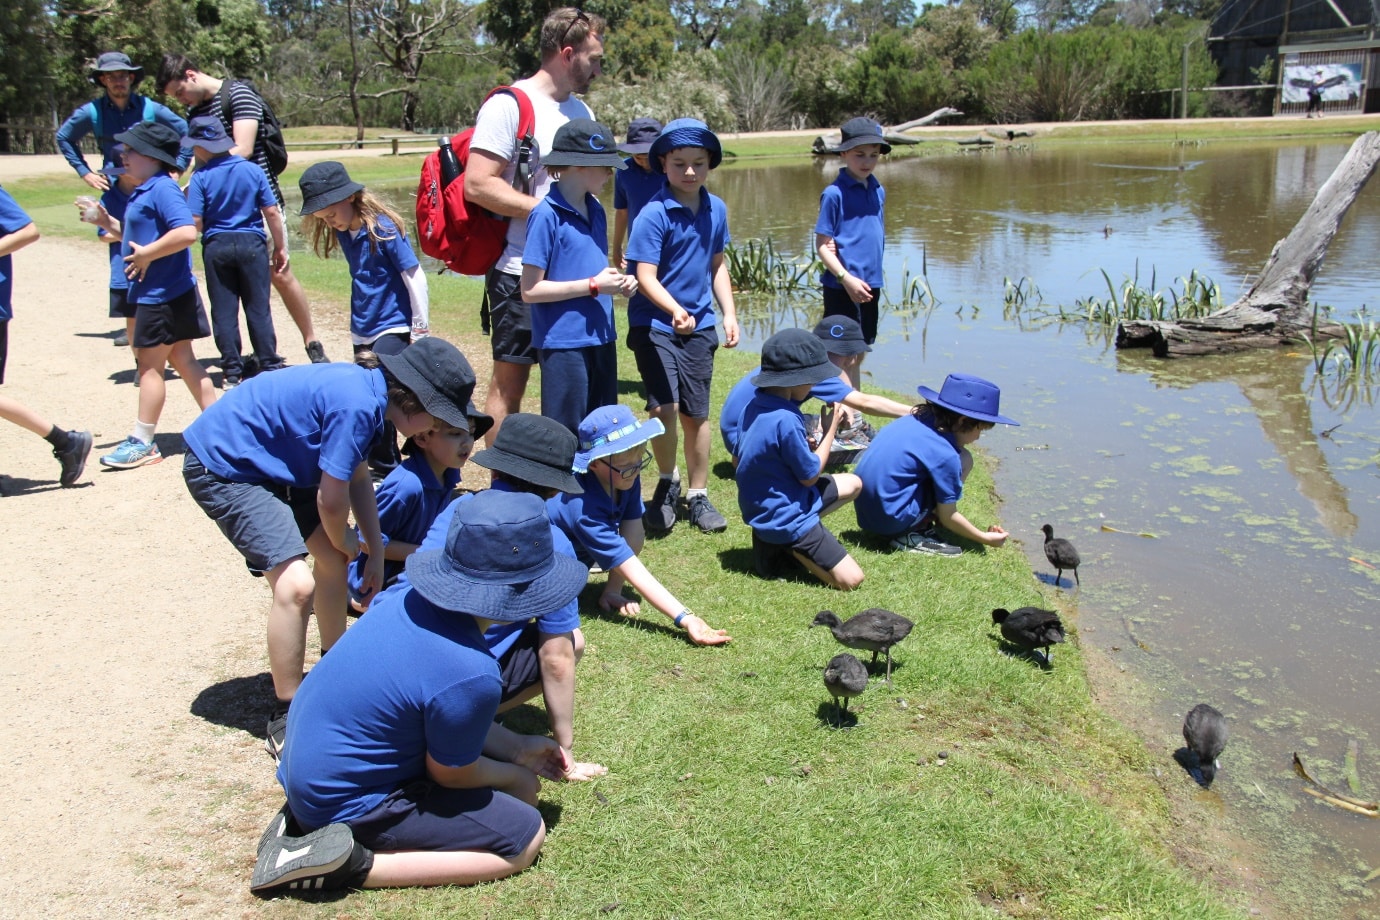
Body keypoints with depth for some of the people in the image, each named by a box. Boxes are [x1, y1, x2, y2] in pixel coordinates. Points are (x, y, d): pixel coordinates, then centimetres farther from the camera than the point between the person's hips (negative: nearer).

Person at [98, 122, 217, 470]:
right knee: (182, 359, 13)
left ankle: (142, 442, 8)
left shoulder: (163, 189, -17)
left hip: (163, 295, -10)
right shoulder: (144, 192, 15)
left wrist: (146, 255, -23)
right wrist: (107, 222, 14)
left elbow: (186, 233, -30)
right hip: (167, 293, 10)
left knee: (150, 365, -1)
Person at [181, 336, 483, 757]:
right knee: (295, 584, -18)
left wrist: (376, 552, 16)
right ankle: (285, 718, -3)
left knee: (332, 558, 13)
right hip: (221, 466, -10)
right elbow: (331, 500, -21)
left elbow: (358, 477, 13)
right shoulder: (356, 405, -29)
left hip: (268, 460, 10)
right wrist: (346, 541, 0)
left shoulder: (369, 394, 0)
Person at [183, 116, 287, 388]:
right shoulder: (252, 170, -1)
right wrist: (280, 247, 6)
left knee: (223, 311, 6)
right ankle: (268, 365, 9)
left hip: (216, 246, -1)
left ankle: (232, 371, 8)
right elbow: (271, 212, -2)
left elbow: (195, 223, -11)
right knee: (258, 307, 7)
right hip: (252, 243, 1)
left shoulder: (200, 178, -7)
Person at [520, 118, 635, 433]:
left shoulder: (595, 210, 10)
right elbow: (530, 290, -15)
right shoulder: (546, 215, -13)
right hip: (563, 343, -7)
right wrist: (594, 285, -17)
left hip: (600, 338, 7)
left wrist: (618, 281, 0)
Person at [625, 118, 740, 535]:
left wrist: (729, 313, 9)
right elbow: (645, 277, -18)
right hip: (655, 324, -5)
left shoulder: (716, 209, 4)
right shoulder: (654, 214, -14)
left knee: (697, 414, 10)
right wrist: (675, 310, -34)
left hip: (699, 325, 5)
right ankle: (667, 482, 10)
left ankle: (697, 496, 24)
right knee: (664, 406, -17)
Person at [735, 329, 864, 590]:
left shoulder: (754, 405, -1)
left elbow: (740, 458, 11)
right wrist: (830, 430, -5)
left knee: (853, 484, 23)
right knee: (851, 579, -10)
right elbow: (810, 475, -17)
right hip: (786, 518, -9)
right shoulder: (786, 421, -29)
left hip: (764, 507, 9)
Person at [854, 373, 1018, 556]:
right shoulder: (945, 454, -16)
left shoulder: (918, 418, 4)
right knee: (963, 459, -4)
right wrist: (985, 538, 7)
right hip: (891, 520, -8)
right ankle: (914, 535, -5)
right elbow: (947, 517, -7)